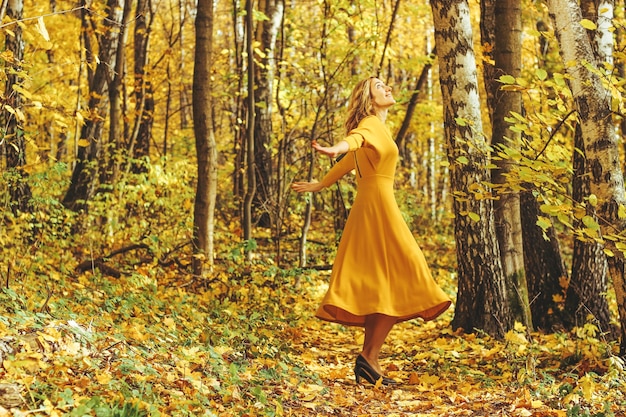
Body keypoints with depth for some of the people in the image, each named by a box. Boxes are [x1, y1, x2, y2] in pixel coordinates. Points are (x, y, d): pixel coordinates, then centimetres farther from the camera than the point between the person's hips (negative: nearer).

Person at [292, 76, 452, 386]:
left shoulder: (376, 127, 22)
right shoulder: (372, 124, -6)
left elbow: (348, 162, 31)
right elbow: (355, 138, -30)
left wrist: (319, 185, 43)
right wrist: (335, 149, -52)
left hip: (370, 205, 9)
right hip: (378, 201, -9)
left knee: (381, 285, 7)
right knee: (400, 281, -10)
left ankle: (369, 361, 8)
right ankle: (369, 357, -13)